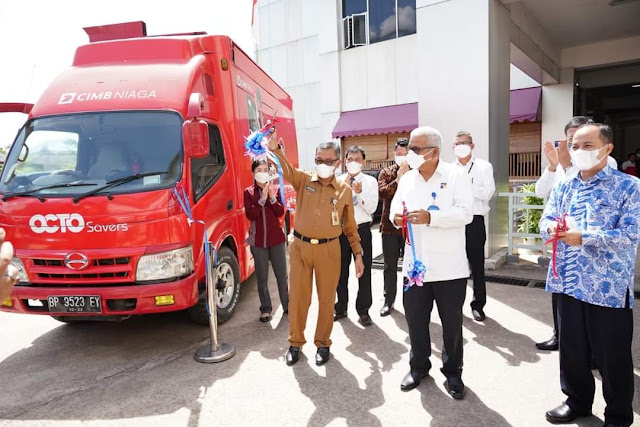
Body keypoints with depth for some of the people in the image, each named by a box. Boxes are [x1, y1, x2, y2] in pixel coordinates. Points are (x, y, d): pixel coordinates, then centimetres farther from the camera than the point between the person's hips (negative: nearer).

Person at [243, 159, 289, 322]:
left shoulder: (275, 189, 3)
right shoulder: (249, 192, 1)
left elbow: (280, 213, -4)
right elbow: (250, 215, -10)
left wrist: (272, 198, -17)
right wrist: (262, 199, -18)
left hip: (276, 237, 1)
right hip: (258, 239, -1)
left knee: (281, 274, 8)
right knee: (262, 277, 7)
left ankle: (287, 305, 22)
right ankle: (265, 309, 19)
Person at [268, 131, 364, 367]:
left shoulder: (345, 190, 2)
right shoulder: (303, 180, 0)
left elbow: (350, 226, 8)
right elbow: (286, 169, -21)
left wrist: (358, 254, 5)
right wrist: (275, 149, -42)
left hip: (329, 250, 0)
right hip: (300, 247, 0)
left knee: (327, 299, 10)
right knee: (298, 297, 10)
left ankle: (323, 343, 29)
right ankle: (295, 343, 28)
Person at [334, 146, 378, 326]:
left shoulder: (370, 181, 2)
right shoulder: (337, 181, 4)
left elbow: (371, 208, -6)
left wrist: (360, 192, -20)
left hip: (362, 230, -1)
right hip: (341, 229, 1)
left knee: (364, 271, 3)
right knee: (341, 271, 11)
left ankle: (363, 310, 18)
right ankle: (341, 308, 27)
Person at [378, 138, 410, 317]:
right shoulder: (386, 173, 6)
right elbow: (381, 193, -11)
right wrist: (397, 180, -19)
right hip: (390, 225, 1)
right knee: (390, 266, 9)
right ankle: (389, 301, 21)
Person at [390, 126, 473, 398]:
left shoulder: (456, 175, -6)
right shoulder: (407, 179, 10)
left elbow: (465, 212, -16)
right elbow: (395, 208, 6)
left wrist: (430, 217, -28)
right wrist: (397, 217, -18)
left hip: (449, 266, -4)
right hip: (414, 263, 4)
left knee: (452, 323, 11)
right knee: (415, 320, 14)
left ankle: (453, 372, 31)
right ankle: (418, 366, 35)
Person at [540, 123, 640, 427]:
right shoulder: (563, 188, 11)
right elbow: (546, 219, 5)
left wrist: (583, 237, -25)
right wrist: (551, 227, -19)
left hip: (609, 287, -5)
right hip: (569, 284, 5)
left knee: (612, 355, 9)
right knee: (571, 348, 17)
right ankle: (577, 401, 38)